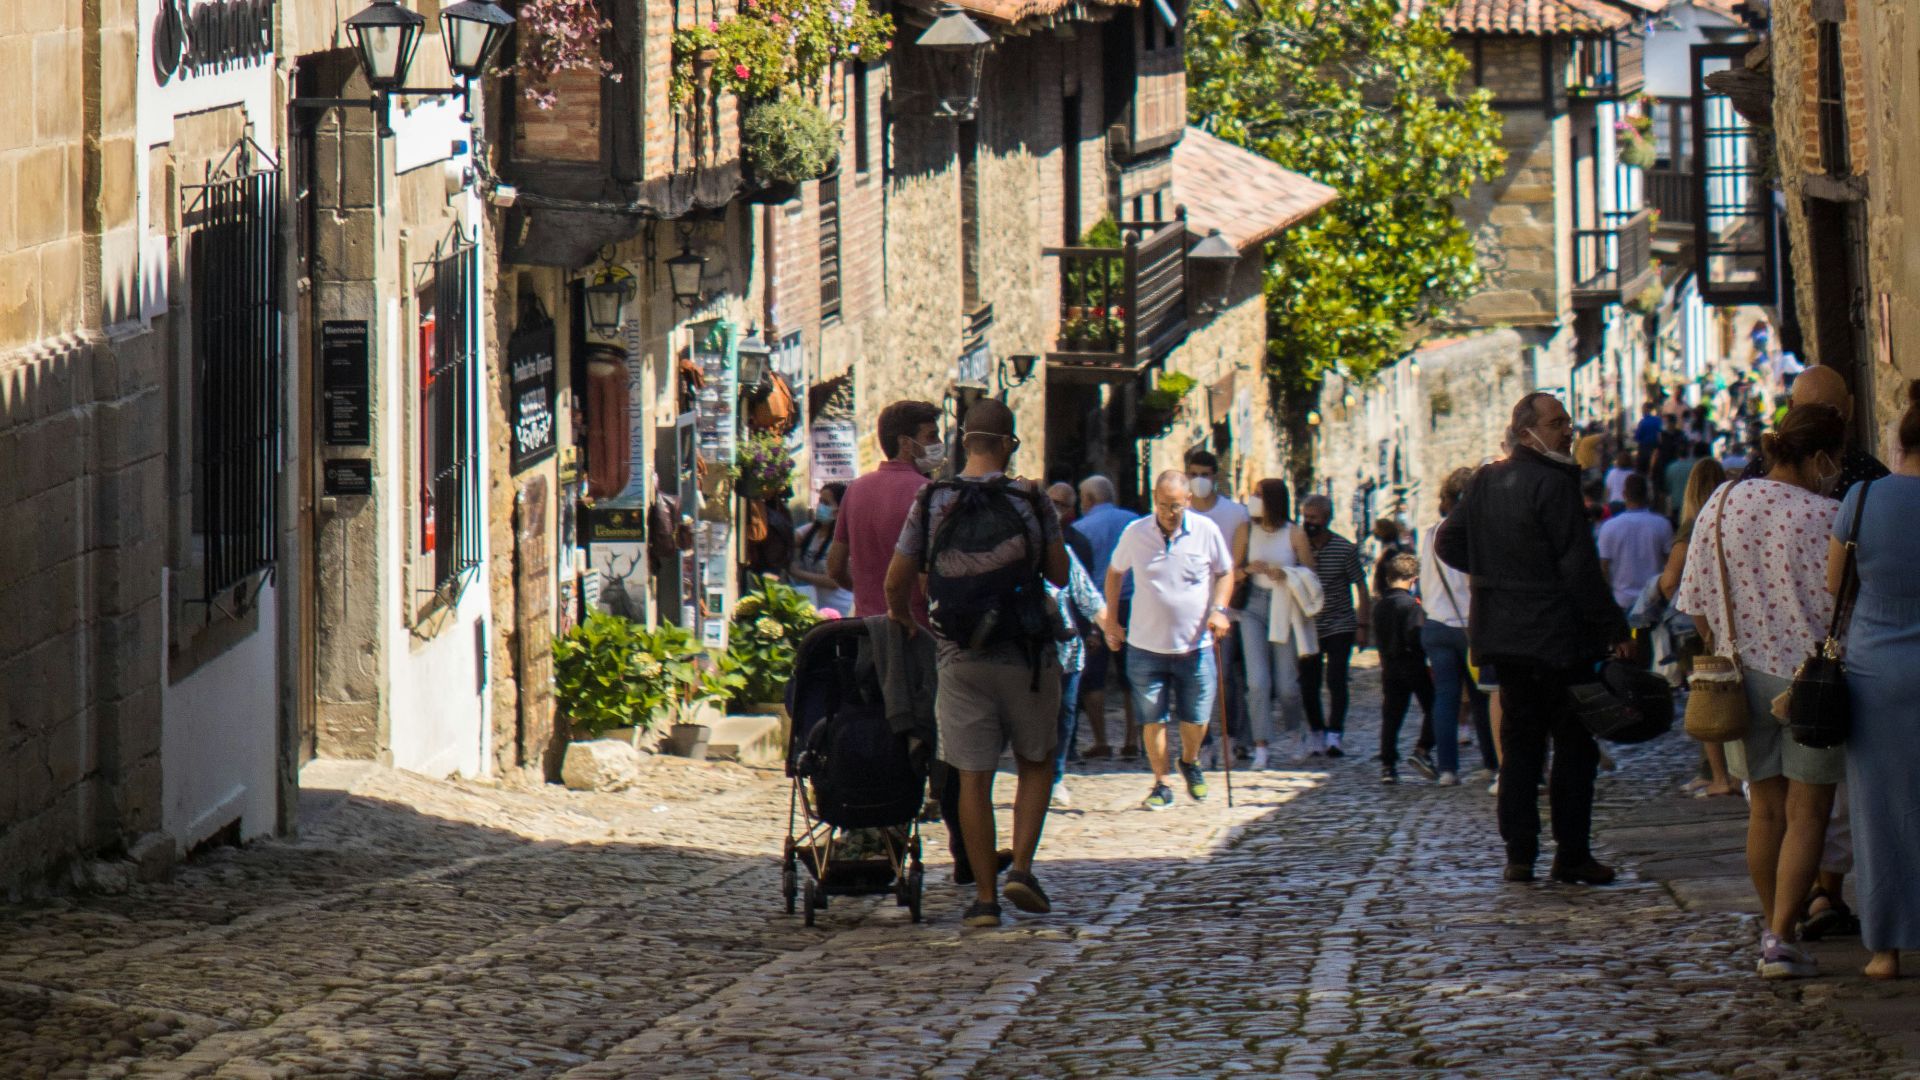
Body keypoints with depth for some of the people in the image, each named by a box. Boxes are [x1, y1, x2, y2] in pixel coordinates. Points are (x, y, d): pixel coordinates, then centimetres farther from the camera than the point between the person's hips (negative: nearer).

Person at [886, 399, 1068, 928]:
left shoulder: (930, 504, -1)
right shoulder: (1030, 500, -5)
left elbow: (896, 582, 5)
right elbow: (1059, 574, 2)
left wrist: (904, 619, 26)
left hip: (961, 660, 1)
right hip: (1025, 655, -1)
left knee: (973, 777, 5)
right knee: (1036, 764, 16)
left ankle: (984, 896, 4)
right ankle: (1021, 868, 0)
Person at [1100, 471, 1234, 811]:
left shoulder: (1206, 531, -5)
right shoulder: (1136, 533, -3)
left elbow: (1225, 573, 9)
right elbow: (1115, 572, 13)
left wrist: (1219, 609, -8)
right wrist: (1111, 620, 10)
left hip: (1196, 645, 0)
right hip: (1146, 645, 0)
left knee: (1196, 718, 6)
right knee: (1152, 718, 2)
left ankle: (1190, 762, 36)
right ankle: (1161, 784, 15)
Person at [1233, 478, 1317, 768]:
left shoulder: (1295, 534, -2)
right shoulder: (1248, 532, 3)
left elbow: (1311, 573, 3)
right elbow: (1232, 572, 9)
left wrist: (1285, 574, -15)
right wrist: (1249, 569, -12)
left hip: (1285, 611, -1)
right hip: (1254, 607, 1)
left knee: (1286, 684, 2)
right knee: (1258, 681, -11)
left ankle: (1297, 735, 30)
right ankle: (1261, 747, -6)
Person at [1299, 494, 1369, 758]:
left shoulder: (1345, 548, -6)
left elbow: (1361, 588, -2)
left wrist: (1362, 626, -8)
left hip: (1340, 626, -3)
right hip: (1308, 627, 3)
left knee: (1336, 681, -14)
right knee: (1308, 684, 3)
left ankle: (1334, 736, -18)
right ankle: (1316, 734, 20)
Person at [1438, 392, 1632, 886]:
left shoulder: (1484, 483, 8)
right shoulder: (1554, 483, -16)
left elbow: (1449, 544, 15)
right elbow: (1579, 566, -17)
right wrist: (1613, 628, -12)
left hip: (1504, 635, 7)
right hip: (1558, 636, -7)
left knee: (1519, 743, 11)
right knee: (1574, 744, 0)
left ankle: (1518, 854, 9)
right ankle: (1571, 854, 0)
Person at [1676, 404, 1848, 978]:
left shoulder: (1722, 504, -1)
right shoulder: (1828, 517, -15)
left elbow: (1698, 605, 3)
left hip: (1745, 678, 5)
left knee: (1765, 809, 17)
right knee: (1807, 814, 3)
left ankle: (1774, 930, 24)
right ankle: (1782, 937, -5)